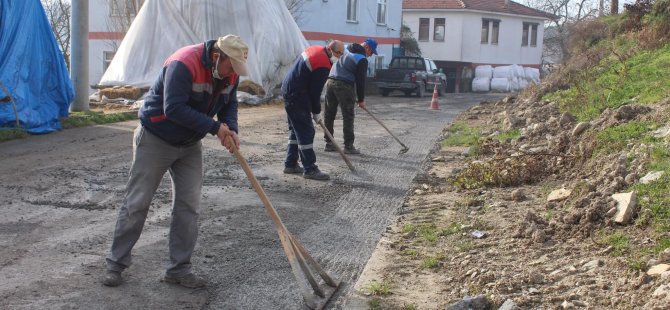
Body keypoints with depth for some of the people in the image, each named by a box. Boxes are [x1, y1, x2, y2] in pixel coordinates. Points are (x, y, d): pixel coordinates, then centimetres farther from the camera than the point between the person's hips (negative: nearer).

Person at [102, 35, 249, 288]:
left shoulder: (230, 73, -6)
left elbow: (229, 104, 7)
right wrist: (215, 127, -31)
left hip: (190, 145, 7)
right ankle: (116, 264, 14)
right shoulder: (183, 65, -30)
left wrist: (231, 130, -15)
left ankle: (179, 269, 12)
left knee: (188, 207, 3)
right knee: (137, 203, 1)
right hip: (155, 140, -6)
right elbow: (174, 108, -36)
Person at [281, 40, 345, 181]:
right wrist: (317, 113, -2)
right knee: (306, 131, -7)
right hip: (296, 96, -11)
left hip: (288, 89, 11)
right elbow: (315, 92, -16)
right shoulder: (323, 66, -21)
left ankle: (290, 164, 24)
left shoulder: (316, 49, 8)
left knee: (296, 129, 17)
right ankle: (310, 169, -5)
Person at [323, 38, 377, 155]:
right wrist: (361, 99, 3)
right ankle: (348, 146, -1)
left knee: (329, 114, 11)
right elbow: (360, 80, -6)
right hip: (344, 86, -8)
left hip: (330, 81, 8)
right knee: (348, 116, -1)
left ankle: (329, 143, 17)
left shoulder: (346, 49, 17)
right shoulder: (362, 59, -6)